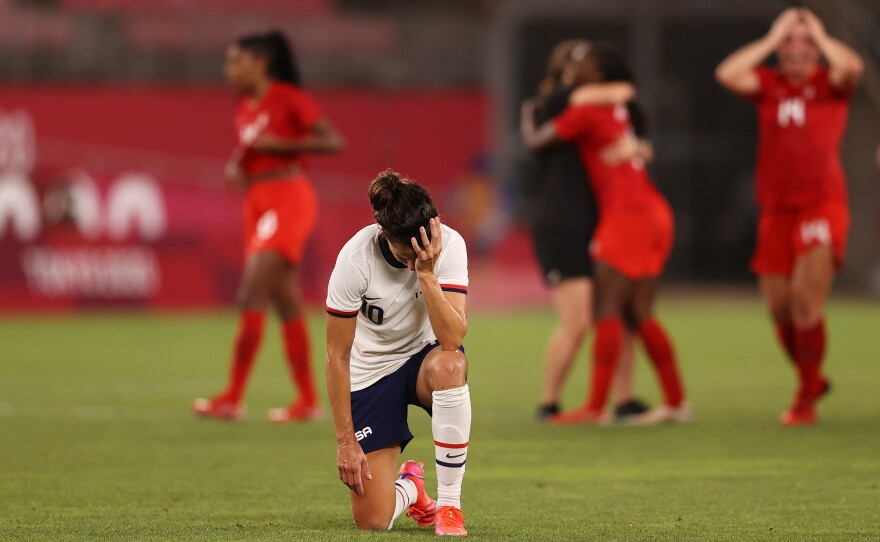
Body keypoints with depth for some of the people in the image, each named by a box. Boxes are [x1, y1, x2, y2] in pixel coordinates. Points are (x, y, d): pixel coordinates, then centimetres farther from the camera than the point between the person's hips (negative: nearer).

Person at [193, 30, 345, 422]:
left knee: (252, 295, -14)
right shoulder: (245, 108, 13)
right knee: (286, 303, 8)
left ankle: (233, 397, -13)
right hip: (257, 202, 8)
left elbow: (334, 141, -13)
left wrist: (279, 143, -18)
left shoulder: (289, 98, -8)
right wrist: (235, 166, 3)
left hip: (287, 199, -8)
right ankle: (307, 400, 12)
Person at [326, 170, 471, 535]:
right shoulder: (355, 259, -25)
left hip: (425, 356, 1)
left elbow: (453, 338, -30)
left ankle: (449, 505, -24)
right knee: (372, 521, -10)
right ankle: (409, 488, 30)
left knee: (449, 366, -40)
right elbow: (337, 356, -17)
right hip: (371, 374, -1)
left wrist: (427, 273, -38)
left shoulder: (449, 245, -21)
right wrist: (345, 440, -15)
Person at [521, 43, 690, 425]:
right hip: (654, 212, 8)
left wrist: (527, 116, 17)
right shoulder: (622, 110, 16)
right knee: (639, 313, 11)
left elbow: (535, 141, -5)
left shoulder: (586, 110, -8)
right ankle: (676, 401, 10)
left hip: (626, 217, -8)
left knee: (608, 311, -9)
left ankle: (595, 408, -13)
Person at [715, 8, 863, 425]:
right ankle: (812, 379, 31)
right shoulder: (768, 84, 9)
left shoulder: (830, 83, 2)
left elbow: (852, 67, -21)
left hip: (822, 207, -4)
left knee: (805, 296, -17)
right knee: (779, 308, 6)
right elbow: (727, 74, -9)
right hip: (777, 211, 4)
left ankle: (805, 399, -8)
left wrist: (820, 36, -5)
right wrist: (772, 39, -3)